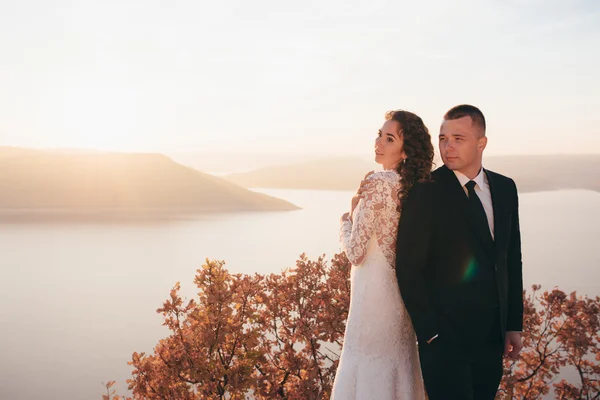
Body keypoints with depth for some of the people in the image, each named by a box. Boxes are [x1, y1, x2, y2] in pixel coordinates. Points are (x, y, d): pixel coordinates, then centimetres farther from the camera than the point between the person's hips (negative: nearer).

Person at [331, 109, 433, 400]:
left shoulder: (377, 183, -19)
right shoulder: (412, 185, 5)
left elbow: (356, 252, -18)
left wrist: (348, 216, -2)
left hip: (375, 291, -8)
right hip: (402, 291, 8)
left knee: (369, 374, 5)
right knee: (398, 370, 19)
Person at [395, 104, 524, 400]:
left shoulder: (505, 189, 6)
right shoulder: (426, 193, -11)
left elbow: (512, 260, 11)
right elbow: (408, 269, -11)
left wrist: (514, 323, 9)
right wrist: (430, 333, -12)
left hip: (493, 336, 5)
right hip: (445, 335, -5)